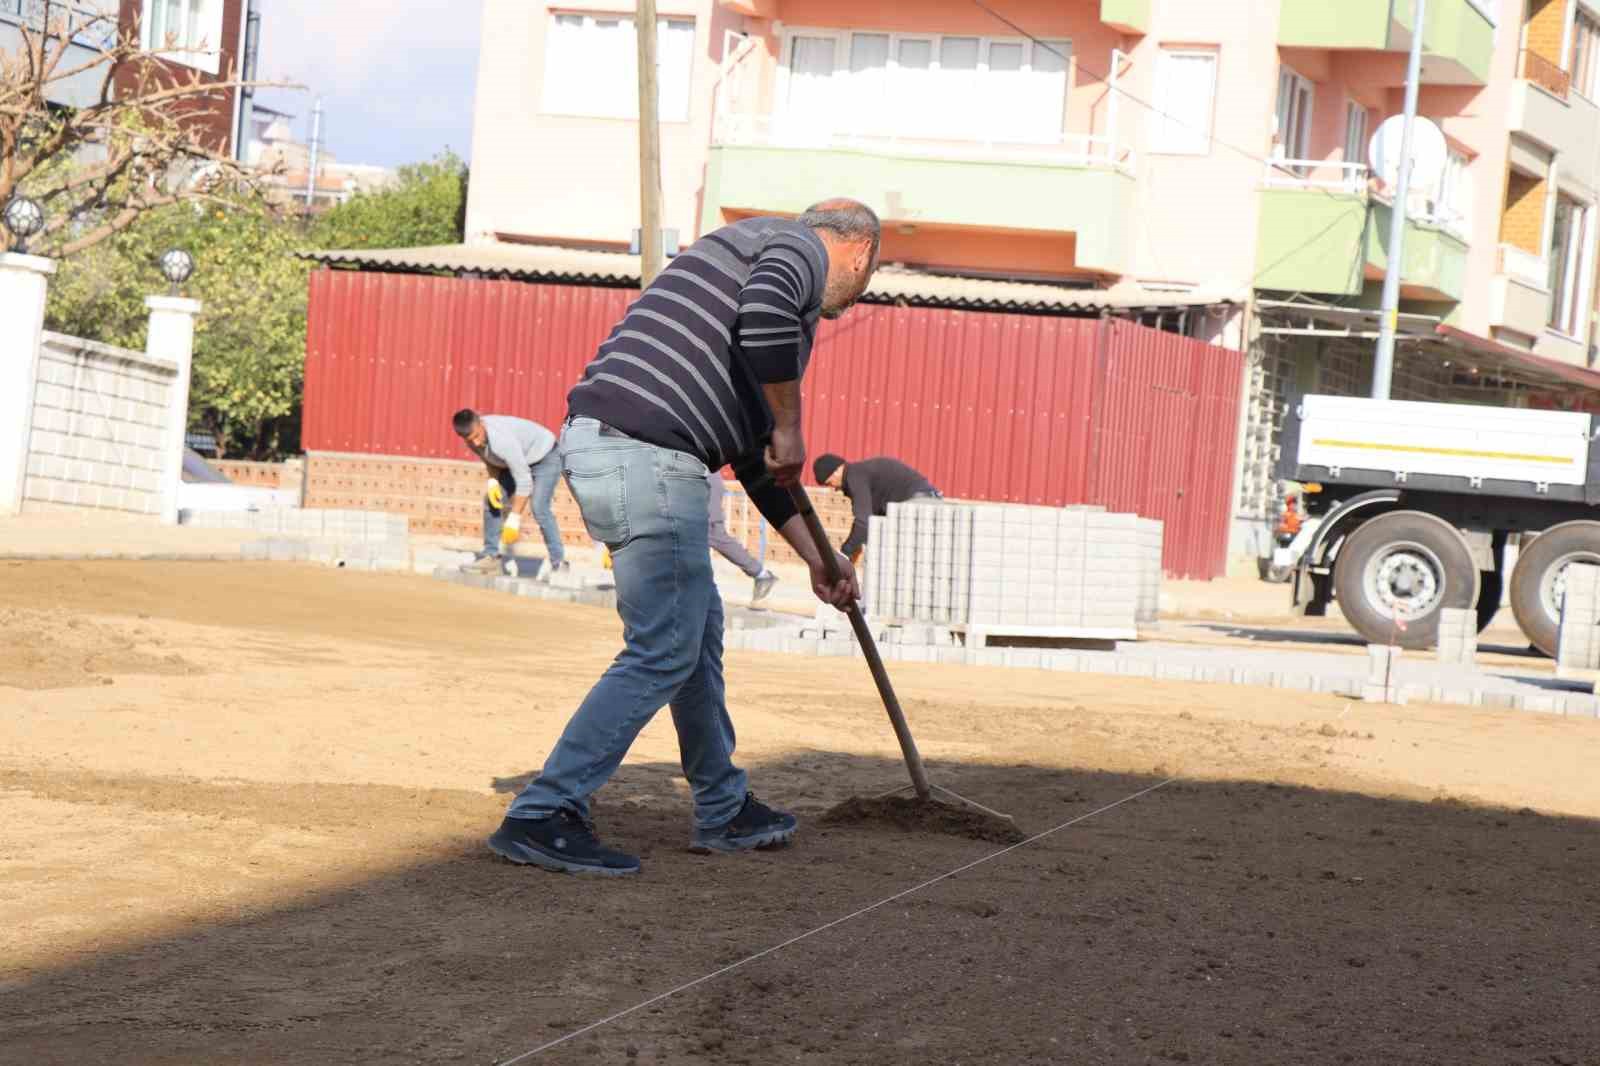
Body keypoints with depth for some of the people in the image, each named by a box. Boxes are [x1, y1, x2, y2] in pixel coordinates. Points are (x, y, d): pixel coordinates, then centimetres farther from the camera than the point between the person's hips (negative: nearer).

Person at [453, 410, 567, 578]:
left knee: (539, 507, -24)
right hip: (519, 459, 8)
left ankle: (559, 563, -18)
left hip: (545, 458, -8)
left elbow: (524, 481, -37)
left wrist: (514, 520, -35)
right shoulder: (474, 436, -16)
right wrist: (492, 481, -14)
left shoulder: (504, 440, -41)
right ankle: (492, 556, 6)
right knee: (491, 501, 0)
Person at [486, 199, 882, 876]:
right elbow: (764, 312, -24)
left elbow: (756, 460, 34)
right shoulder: (800, 248, 3)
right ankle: (542, 816, -5)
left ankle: (724, 813, 31)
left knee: (699, 629, 20)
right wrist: (789, 427, -11)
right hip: (647, 456, -10)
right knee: (662, 652, -5)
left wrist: (817, 557, 36)